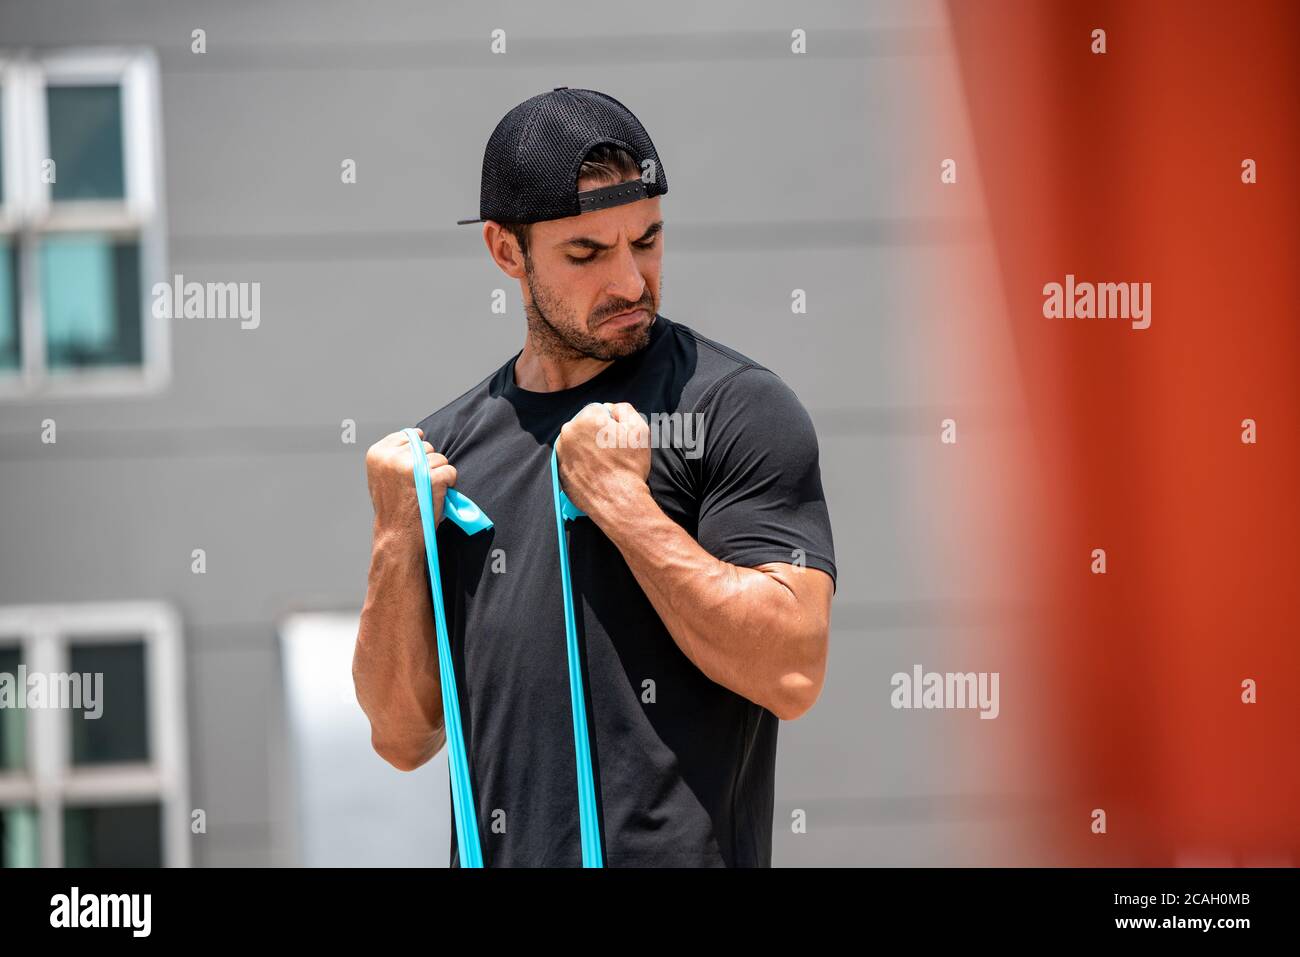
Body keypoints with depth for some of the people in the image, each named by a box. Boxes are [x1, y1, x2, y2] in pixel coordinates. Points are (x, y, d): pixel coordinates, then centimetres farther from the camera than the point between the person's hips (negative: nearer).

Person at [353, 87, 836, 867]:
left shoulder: (737, 406, -5)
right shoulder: (451, 446, 10)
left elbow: (792, 673, -15)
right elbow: (406, 736, 9)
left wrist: (622, 501, -15)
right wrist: (399, 539, -4)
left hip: (677, 853, -4)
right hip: (499, 850, 5)